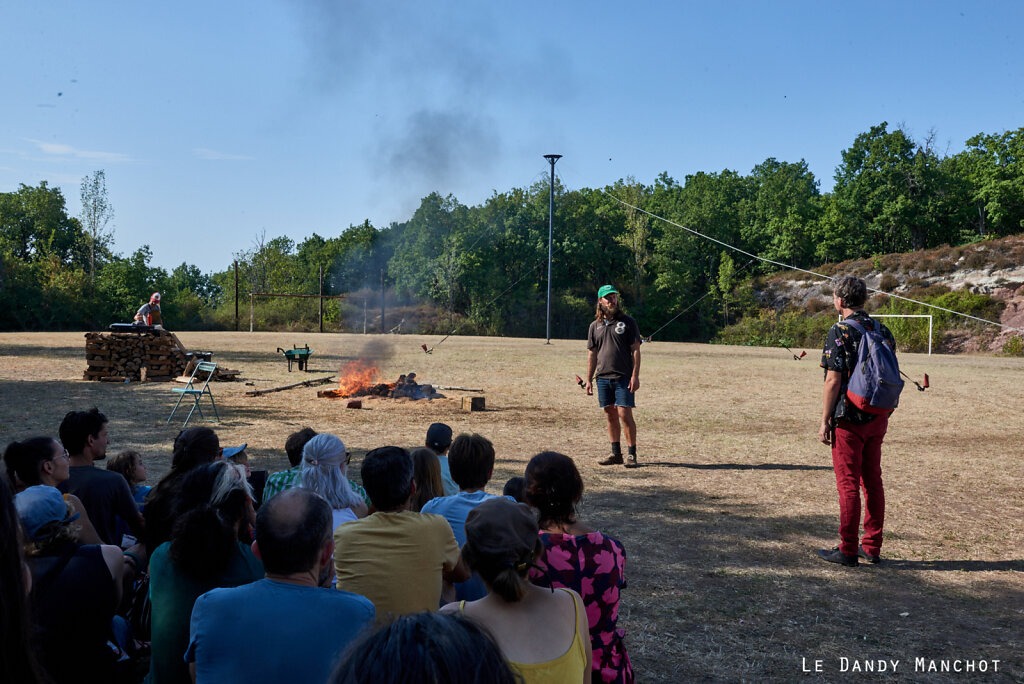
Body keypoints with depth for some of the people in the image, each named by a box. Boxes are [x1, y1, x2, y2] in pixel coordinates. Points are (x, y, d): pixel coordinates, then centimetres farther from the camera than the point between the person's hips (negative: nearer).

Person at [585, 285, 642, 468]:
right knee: (610, 416, 8)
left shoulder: (628, 322, 2)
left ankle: (632, 454, 1)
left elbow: (635, 350, -1)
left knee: (624, 414, -9)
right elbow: (592, 354, 15)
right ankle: (616, 454, 16)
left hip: (623, 377, -4)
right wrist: (589, 380, 10)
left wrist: (635, 376, -10)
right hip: (602, 377, 4)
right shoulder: (595, 326, 13)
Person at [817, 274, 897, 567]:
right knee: (873, 481, 13)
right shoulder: (883, 331, 8)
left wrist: (825, 421, -9)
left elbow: (833, 381, -15)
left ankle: (848, 550, 6)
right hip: (878, 419, 7)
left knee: (848, 484, 0)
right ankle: (872, 547, 20)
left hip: (849, 420, -6)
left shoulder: (839, 332, -12)